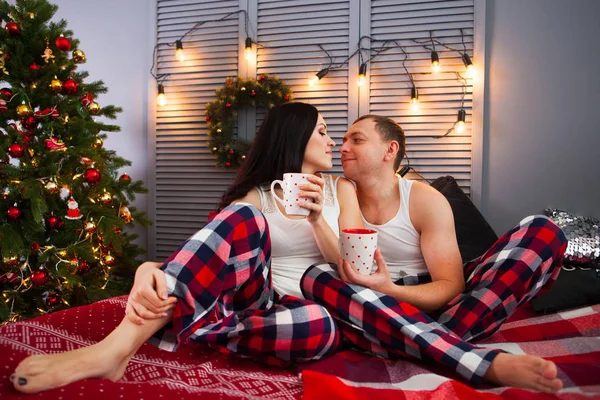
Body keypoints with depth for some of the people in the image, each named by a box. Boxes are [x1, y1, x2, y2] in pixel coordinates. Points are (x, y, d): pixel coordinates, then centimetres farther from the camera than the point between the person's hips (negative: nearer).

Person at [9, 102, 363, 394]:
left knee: (320, 327, -40)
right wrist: (150, 269, -32)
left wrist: (317, 219, -15)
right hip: (262, 301, -1)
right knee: (244, 221, -32)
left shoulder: (341, 189, 11)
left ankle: (188, 328, -24)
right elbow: (213, 251, -10)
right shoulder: (254, 197, 5)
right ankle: (114, 348, -37)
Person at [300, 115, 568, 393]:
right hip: (383, 313, 1)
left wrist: (390, 290, -28)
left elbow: (451, 286, -10)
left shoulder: (426, 200, -4)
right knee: (316, 277, -32)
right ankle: (484, 362, -40)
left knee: (542, 232, -13)